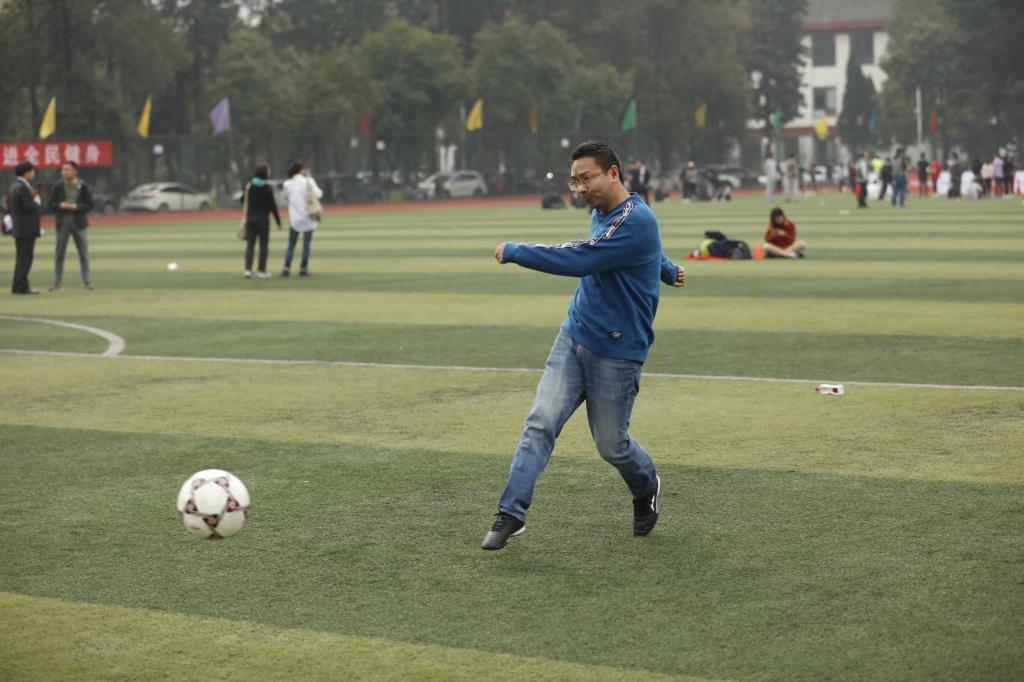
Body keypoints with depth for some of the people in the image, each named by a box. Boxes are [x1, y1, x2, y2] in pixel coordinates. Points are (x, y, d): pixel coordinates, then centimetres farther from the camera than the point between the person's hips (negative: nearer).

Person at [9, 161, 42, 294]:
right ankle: (22, 286, -6)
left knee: (21, 258, 14)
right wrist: (37, 201, -2)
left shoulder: (13, 187, 13)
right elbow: (29, 207, -22)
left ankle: (18, 286, 17)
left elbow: (10, 206, 16)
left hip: (18, 228, 10)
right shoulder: (23, 188, -17)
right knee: (25, 258, -6)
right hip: (27, 229, -10)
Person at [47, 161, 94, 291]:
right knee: (59, 254, 3)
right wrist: (61, 206, -17)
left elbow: (89, 205, -3)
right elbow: (51, 204, 3)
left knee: (84, 254, 1)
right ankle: (57, 282, 9)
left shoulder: (83, 187, -1)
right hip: (63, 223, 1)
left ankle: (87, 281, 8)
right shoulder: (59, 187, 2)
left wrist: (75, 207, -18)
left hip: (78, 223, -1)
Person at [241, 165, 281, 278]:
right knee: (263, 245, 4)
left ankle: (248, 269, -4)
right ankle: (262, 271, 5)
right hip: (263, 219, -4)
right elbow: (273, 205, -11)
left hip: (250, 218, 4)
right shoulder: (267, 188, -10)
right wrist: (278, 221, -5)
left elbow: (243, 201, 9)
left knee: (250, 245, 5)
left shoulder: (249, 186, 2)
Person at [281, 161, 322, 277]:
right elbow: (318, 194, -10)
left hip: (294, 218, 2)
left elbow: (286, 195, 12)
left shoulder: (287, 184, 0)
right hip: (308, 217, -2)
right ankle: (303, 269, 3)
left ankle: (287, 268, 0)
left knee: (291, 244, 9)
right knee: (306, 243, 4)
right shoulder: (308, 181, -7)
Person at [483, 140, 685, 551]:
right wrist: (666, 268, 43)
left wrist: (513, 252, -21)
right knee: (541, 421, -9)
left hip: (616, 351, -7)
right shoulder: (600, 213, 9)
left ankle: (646, 489, 36)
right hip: (573, 337, 7)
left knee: (611, 444, 5)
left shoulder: (635, 221, -20)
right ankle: (511, 513, -11)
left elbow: (576, 259, -29)